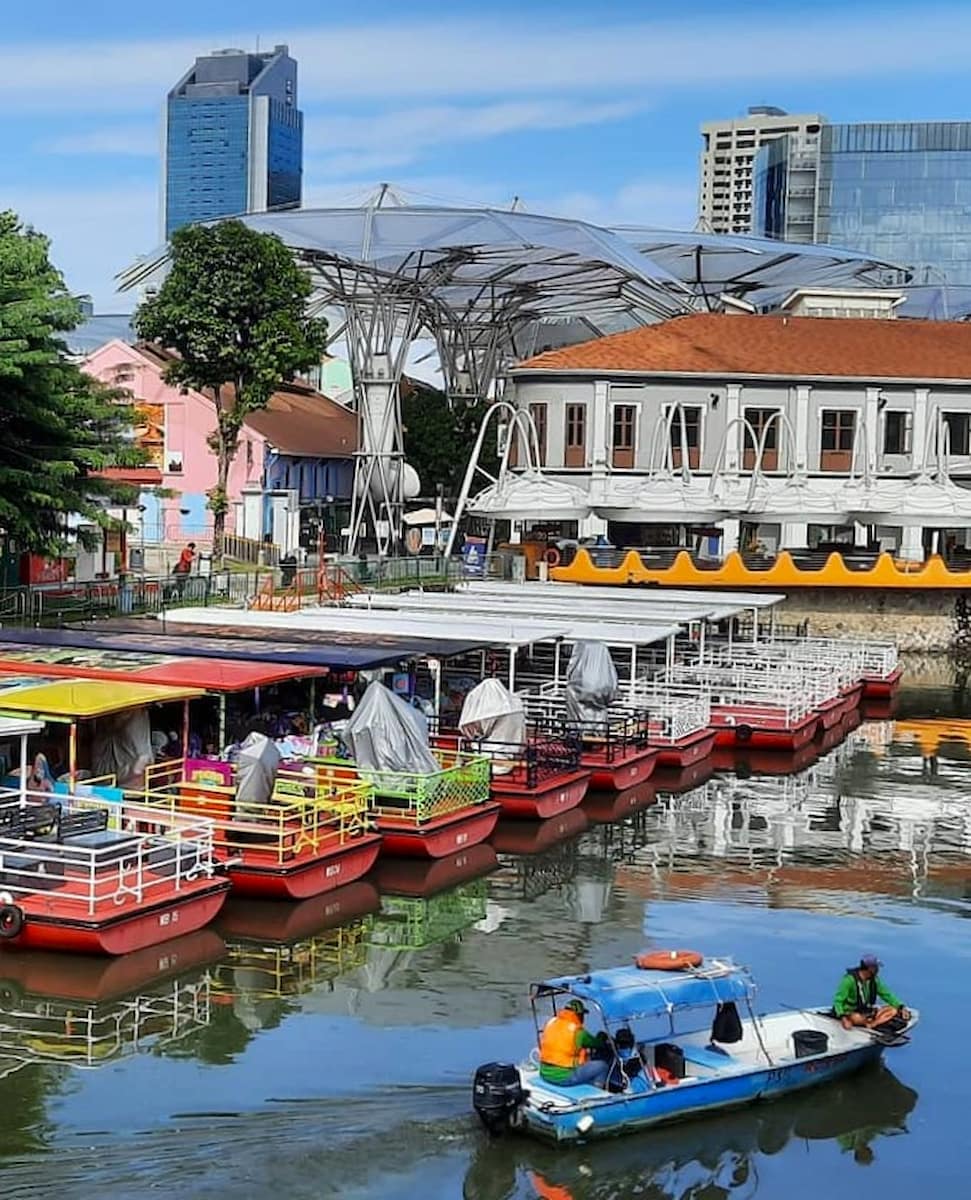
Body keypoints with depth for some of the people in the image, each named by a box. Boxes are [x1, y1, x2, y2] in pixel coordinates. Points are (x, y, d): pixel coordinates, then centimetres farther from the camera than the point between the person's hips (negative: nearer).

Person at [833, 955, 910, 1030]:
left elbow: (887, 995, 10)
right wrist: (843, 1017, -35)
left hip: (867, 1013, 7)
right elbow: (838, 1001, -18)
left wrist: (901, 1007, -4)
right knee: (857, 1018, -42)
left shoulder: (874, 980, 3)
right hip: (851, 1013, -7)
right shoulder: (849, 979, -16)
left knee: (893, 1010, -13)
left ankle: (870, 1025, -34)